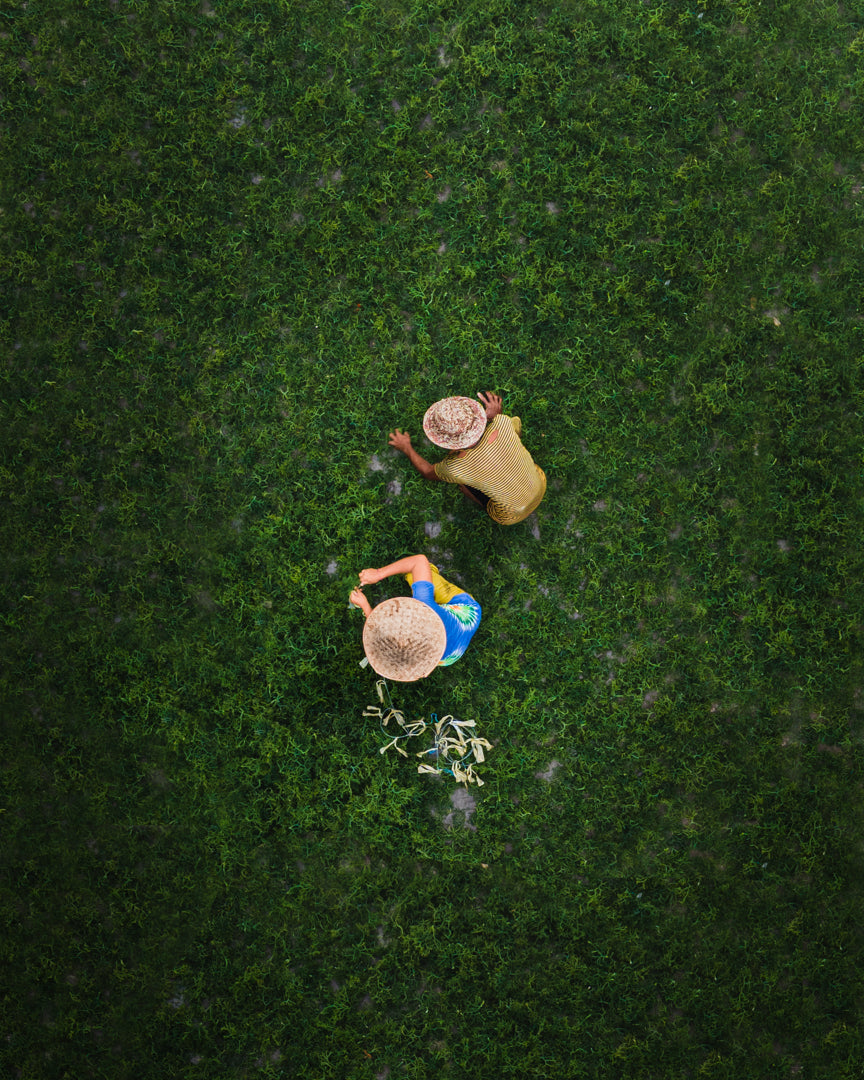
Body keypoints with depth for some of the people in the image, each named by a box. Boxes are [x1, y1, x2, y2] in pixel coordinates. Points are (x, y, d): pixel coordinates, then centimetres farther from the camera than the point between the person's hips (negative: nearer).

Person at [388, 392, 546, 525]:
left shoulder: (456, 468, -33)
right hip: (541, 487, 4)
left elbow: (429, 473, -6)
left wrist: (407, 449, 8)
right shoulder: (501, 423, -27)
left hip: (513, 515, -3)